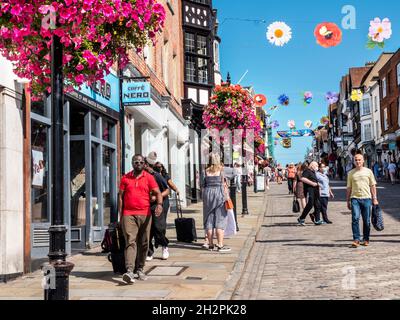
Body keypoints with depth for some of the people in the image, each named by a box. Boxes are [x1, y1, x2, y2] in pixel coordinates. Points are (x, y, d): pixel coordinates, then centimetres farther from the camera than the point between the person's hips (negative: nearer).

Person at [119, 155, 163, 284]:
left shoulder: (149, 177, 7)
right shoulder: (125, 178, 9)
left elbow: (157, 192, -2)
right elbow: (120, 196, 11)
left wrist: (159, 204, -23)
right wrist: (120, 215, 6)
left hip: (145, 215, 1)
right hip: (128, 215, -1)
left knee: (144, 243, 7)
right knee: (130, 241, -13)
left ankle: (140, 269, 20)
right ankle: (129, 271, -22)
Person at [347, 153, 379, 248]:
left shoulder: (368, 171, 8)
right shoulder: (351, 173, 9)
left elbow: (373, 186, 9)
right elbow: (349, 188, 13)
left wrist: (375, 199, 2)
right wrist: (348, 201, 10)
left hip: (366, 198, 0)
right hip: (355, 198, 0)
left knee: (367, 221, 5)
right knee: (355, 218, -14)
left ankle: (366, 239, 17)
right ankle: (356, 239, -13)